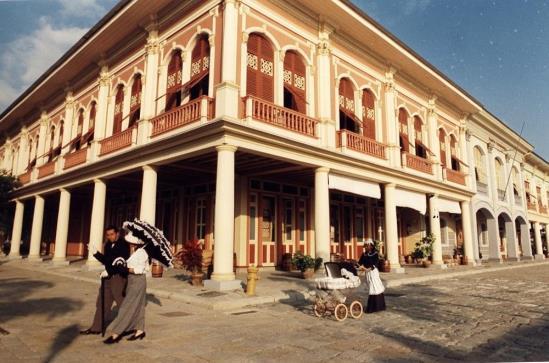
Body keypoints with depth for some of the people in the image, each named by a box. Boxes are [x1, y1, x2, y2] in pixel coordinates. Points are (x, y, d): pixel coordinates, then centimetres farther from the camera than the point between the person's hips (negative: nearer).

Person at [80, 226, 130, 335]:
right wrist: (96, 253, 2)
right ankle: (96, 328, 23)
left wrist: (108, 271, -17)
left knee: (122, 302, 0)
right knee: (102, 302, 13)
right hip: (108, 276, 8)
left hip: (119, 276, -8)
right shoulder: (108, 245, 11)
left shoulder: (123, 245, -11)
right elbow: (106, 260, 13)